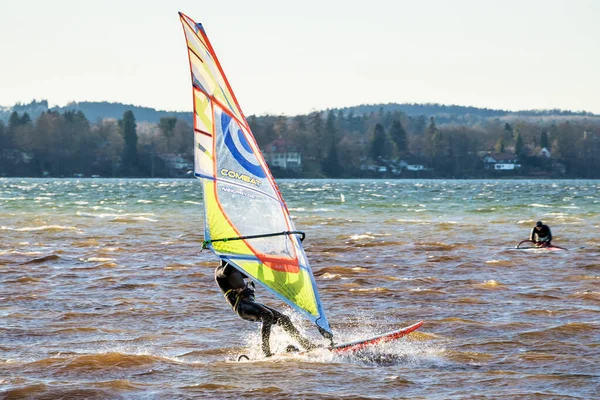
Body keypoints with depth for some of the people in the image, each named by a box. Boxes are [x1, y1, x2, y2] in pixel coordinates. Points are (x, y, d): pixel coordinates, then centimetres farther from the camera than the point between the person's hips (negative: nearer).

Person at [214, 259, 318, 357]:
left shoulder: (235, 269, 31)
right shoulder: (219, 270, 6)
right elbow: (226, 271, -18)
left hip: (250, 302, 9)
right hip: (240, 304, -9)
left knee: (283, 319, -1)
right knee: (267, 315, -33)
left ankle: (307, 345, 1)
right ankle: (266, 351, -36)